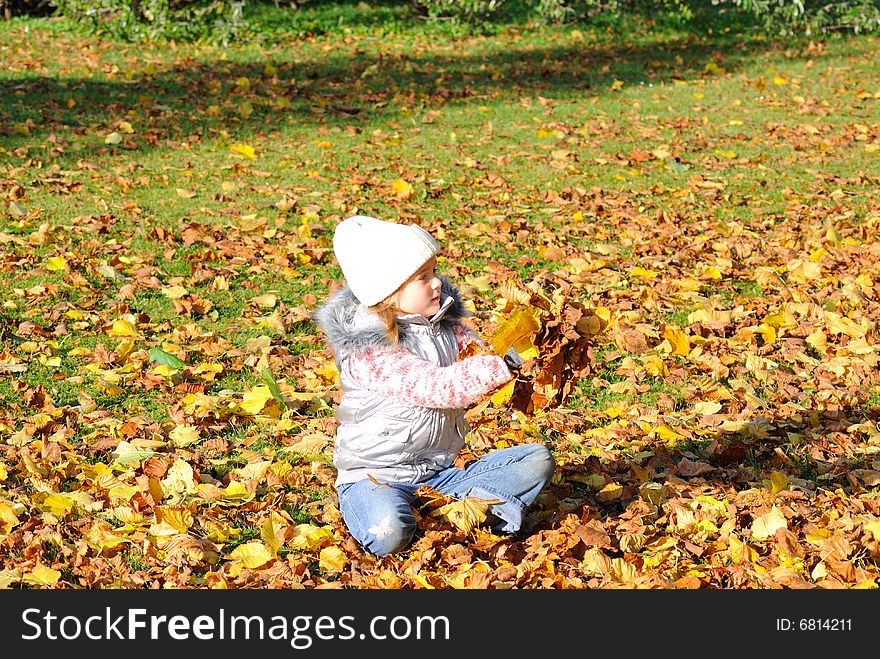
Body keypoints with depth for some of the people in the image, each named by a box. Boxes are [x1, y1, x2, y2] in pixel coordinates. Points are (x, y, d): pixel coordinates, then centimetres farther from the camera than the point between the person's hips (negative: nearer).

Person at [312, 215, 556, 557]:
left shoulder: (445, 323, 5)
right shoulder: (367, 351, -21)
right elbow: (437, 386, -30)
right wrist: (504, 364, -37)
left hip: (440, 471, 6)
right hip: (376, 474, -6)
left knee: (538, 459, -3)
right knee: (388, 534, -38)